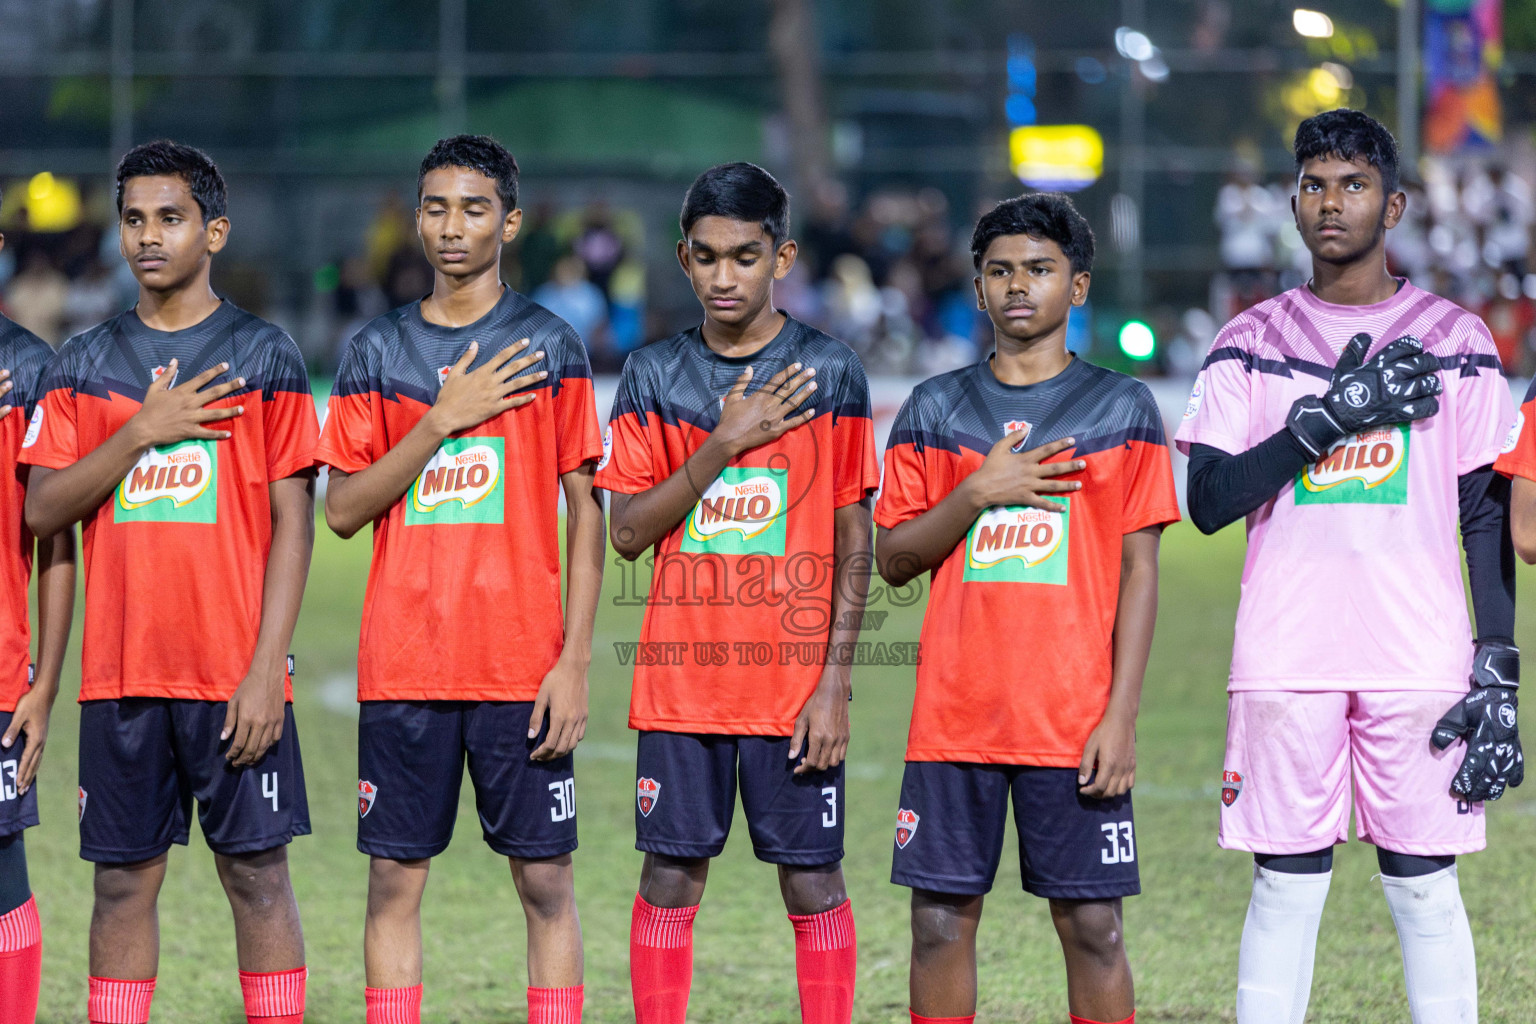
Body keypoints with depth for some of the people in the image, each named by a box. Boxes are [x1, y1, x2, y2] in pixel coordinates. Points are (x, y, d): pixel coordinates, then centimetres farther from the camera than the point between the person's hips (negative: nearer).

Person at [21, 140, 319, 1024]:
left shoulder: (263, 355, 1)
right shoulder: (85, 363, 10)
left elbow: (293, 521, -2)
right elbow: (44, 510, 2)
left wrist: (267, 668, -11)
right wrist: (143, 431, -10)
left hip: (233, 674, -3)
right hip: (120, 676, 3)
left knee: (257, 874, -1)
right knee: (125, 879, 5)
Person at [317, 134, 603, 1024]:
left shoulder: (550, 346, 3)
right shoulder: (378, 352, 8)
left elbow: (586, 514, 1)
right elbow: (343, 509, 2)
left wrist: (575, 660, -7)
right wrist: (444, 418, -9)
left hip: (522, 666, -2)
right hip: (403, 665, 2)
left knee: (547, 880, -1)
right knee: (395, 879, 3)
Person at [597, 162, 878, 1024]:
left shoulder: (829, 372, 0)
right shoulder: (655, 376, 5)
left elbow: (854, 545, 0)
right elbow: (627, 531, -1)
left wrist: (836, 681, -7)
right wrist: (724, 444, -11)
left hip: (795, 682, -2)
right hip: (680, 682, 2)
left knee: (813, 880, 1)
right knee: (670, 875, 4)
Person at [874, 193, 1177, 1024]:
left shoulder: (1121, 410, 4)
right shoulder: (936, 409, 9)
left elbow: (1139, 571, 1)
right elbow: (892, 558, 8)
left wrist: (1121, 715, -7)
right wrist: (977, 494, -9)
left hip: (1075, 724, -2)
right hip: (953, 718, 2)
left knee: (1091, 926, -2)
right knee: (940, 920, 2)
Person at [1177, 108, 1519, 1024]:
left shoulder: (1456, 343, 6)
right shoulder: (1251, 346, 8)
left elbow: (1489, 520, 5)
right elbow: (1209, 501, -1)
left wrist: (1499, 675, -3)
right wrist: (1326, 421, -12)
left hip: (1420, 662, -1)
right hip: (1286, 663, 1)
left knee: (1424, 885, 1)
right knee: (1287, 882, 2)